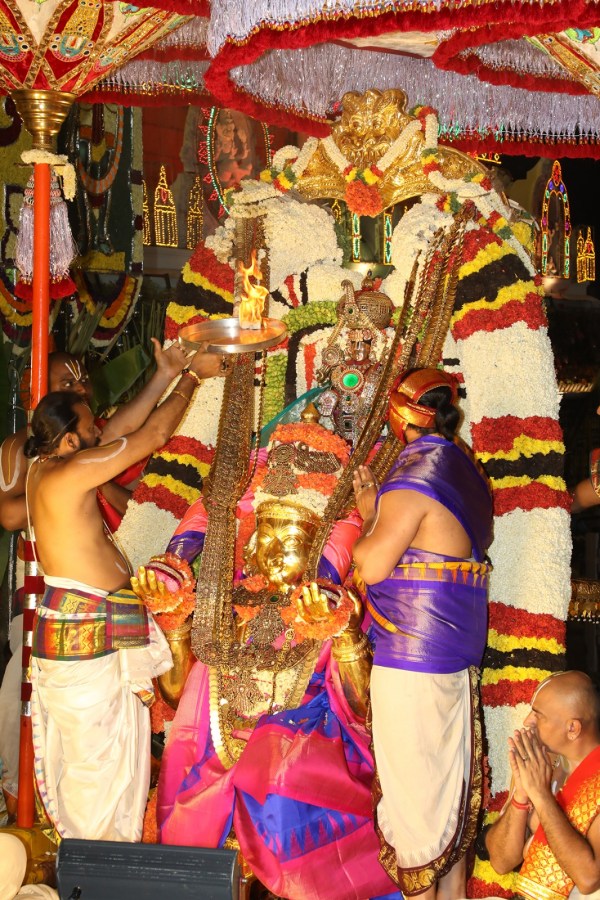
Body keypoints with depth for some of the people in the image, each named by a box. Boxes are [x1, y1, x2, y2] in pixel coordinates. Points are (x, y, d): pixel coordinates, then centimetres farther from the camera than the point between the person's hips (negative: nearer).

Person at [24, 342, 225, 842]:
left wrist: (166, 377, 17)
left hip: (72, 627, 10)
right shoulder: (71, 472, -20)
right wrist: (191, 377, -3)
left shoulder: (45, 464, 7)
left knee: (75, 755, 17)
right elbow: (153, 435, -15)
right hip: (88, 637, -10)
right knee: (102, 761, 1)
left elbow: (122, 431, 16)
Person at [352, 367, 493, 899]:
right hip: (459, 651, 9)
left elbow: (373, 565, -20)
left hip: (411, 653, -9)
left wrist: (366, 525, -2)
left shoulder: (413, 476, -17)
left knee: (412, 780, 1)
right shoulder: (466, 469, 11)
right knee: (452, 776, 16)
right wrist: (376, 509, 13)